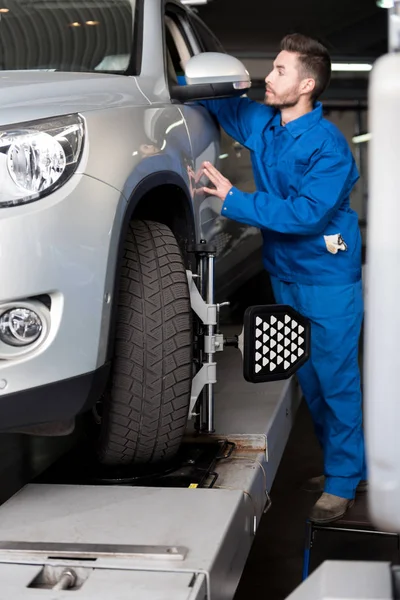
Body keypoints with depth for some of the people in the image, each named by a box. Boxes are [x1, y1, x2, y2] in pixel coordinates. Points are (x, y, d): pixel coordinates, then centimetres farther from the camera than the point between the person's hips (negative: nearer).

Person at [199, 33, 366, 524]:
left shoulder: (328, 145, -19)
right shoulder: (259, 124, 3)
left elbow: (307, 213, -26)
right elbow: (214, 101, 17)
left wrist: (234, 200, -26)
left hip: (329, 280, -7)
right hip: (285, 276, 8)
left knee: (336, 379, 0)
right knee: (308, 378, 15)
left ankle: (342, 482, 13)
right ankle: (340, 463, 31)